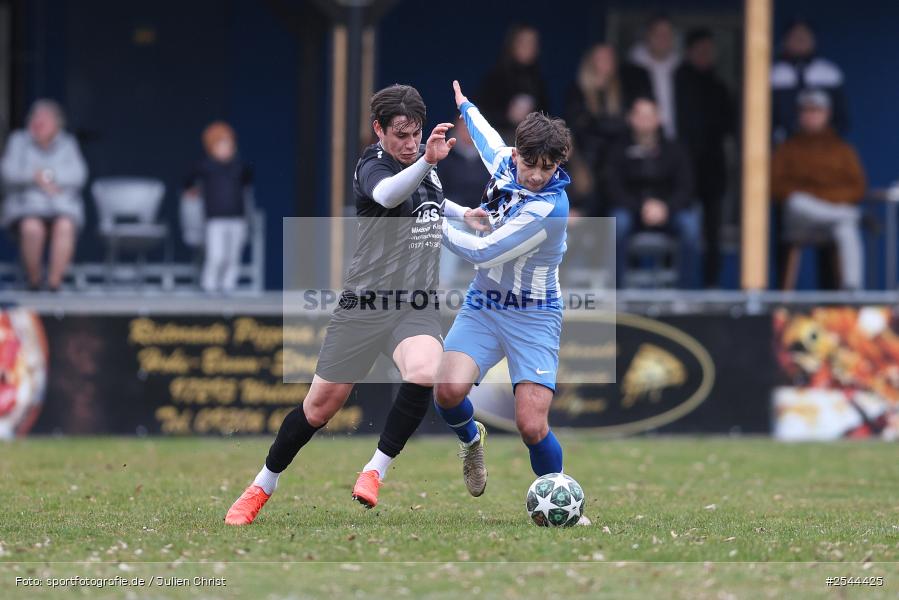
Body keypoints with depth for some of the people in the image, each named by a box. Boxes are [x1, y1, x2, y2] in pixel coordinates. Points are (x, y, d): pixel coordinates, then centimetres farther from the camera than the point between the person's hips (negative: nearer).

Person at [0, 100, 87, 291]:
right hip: (25, 208, -1)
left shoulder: (67, 144, 7)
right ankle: (33, 278, -16)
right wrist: (35, 176, -20)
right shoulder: (18, 141, 6)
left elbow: (78, 175, -8)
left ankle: (54, 281, -32)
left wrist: (46, 175, -16)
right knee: (32, 229, -36)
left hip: (62, 210, 1)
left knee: (65, 227, -35)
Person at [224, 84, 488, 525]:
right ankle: (261, 488, 23)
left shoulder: (421, 163, 9)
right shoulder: (373, 166, -11)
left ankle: (375, 472, -14)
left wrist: (462, 213, 17)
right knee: (321, 405, 2)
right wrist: (426, 161, -54)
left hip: (417, 308, 4)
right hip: (365, 305, -4)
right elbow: (387, 194, -38)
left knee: (424, 374, -29)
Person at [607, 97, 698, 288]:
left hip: (668, 210, 1)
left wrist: (665, 207, -21)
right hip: (632, 210, 0)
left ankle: (688, 287, -25)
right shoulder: (621, 152, 1)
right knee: (618, 221, -34)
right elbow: (615, 191, -5)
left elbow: (685, 189, -2)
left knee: (690, 221, -30)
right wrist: (642, 207, -22)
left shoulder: (673, 150, 3)